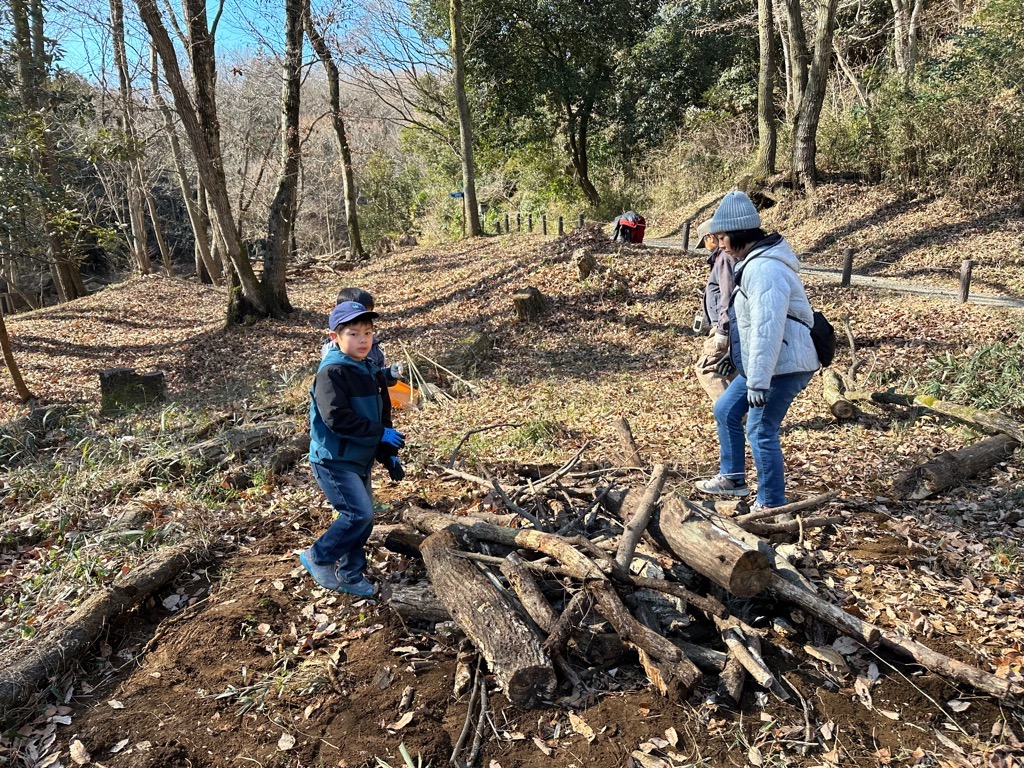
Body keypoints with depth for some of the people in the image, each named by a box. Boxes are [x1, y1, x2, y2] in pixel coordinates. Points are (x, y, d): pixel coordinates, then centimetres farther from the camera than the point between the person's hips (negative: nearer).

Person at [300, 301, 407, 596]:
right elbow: (336, 418, -27)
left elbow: (383, 415, 16)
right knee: (359, 514, -15)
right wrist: (381, 433, -22)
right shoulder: (332, 372, -17)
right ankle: (318, 558, 7)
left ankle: (350, 575, 28)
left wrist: (389, 455, 12)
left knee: (363, 517, 12)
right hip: (333, 460, -9)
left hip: (360, 459, 9)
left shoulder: (370, 372, 9)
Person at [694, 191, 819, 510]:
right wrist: (733, 353, 27)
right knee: (725, 409, 17)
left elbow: (767, 328, -29)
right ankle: (732, 478, 30)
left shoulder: (764, 269, -22)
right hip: (761, 365, 11)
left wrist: (758, 381, -29)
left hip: (783, 367, -11)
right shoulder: (752, 263, 12)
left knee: (760, 431, -6)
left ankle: (771, 505, 8)